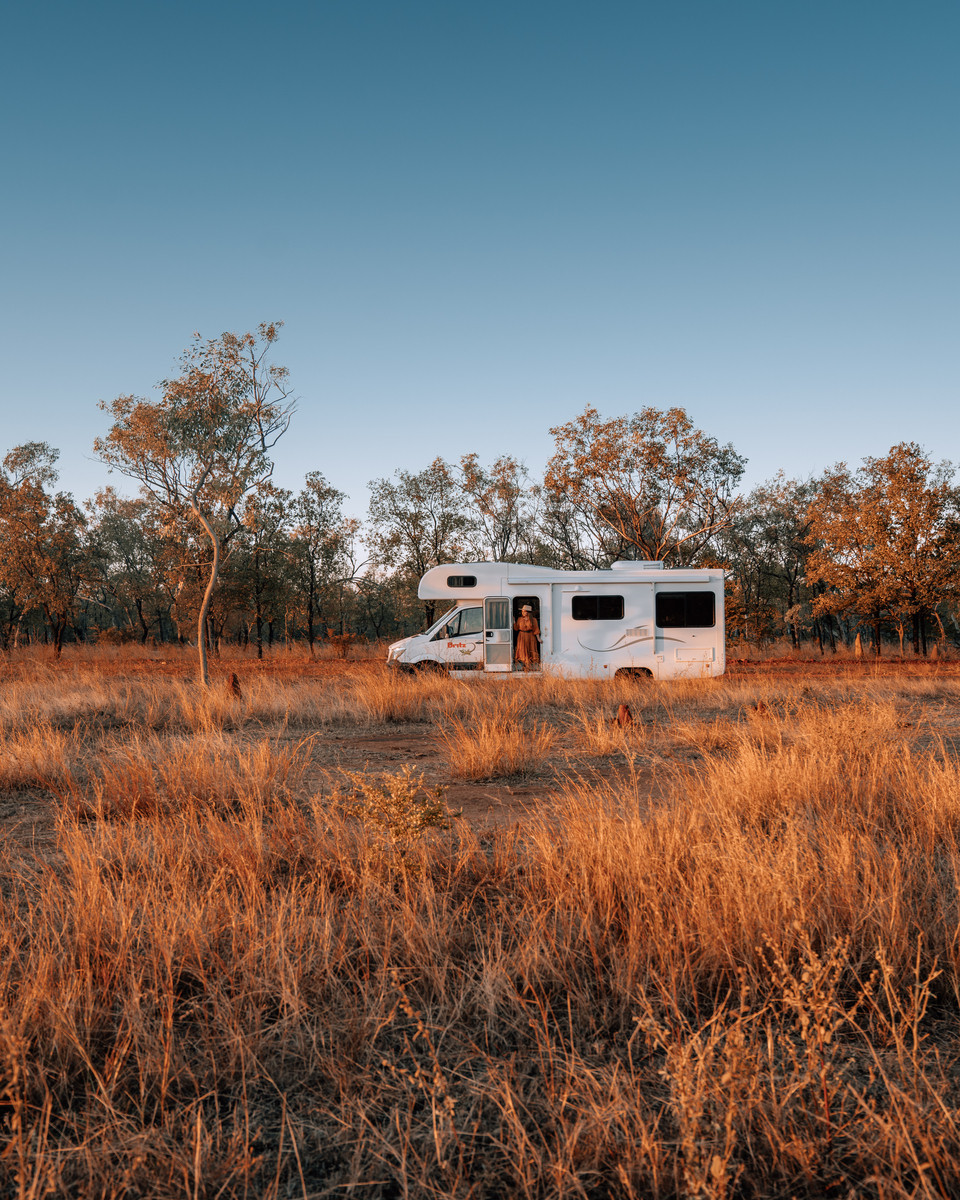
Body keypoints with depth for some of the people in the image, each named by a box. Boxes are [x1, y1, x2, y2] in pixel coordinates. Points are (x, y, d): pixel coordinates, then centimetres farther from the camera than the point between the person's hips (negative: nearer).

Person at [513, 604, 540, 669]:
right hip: (522, 637, 1)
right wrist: (514, 622, -6)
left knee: (531, 651, 0)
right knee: (523, 651, -3)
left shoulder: (533, 620, -3)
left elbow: (536, 630, -2)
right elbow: (516, 628, 5)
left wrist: (538, 638, -5)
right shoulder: (519, 619, 2)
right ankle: (525, 667, 1)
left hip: (530, 637, -1)